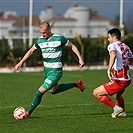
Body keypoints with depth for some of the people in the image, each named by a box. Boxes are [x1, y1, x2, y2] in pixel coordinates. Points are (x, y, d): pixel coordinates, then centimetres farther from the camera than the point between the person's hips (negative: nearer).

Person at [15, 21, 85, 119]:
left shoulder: (59, 38, -15)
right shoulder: (40, 40, 0)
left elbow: (72, 46, -2)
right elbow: (31, 51, 14)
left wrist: (80, 58, -9)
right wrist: (21, 62, 7)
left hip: (56, 71, -7)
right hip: (46, 70, 7)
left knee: (41, 91, -12)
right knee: (53, 90, 24)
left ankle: (28, 113, 0)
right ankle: (76, 84, 37)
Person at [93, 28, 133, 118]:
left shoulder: (112, 45, -8)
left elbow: (113, 55, -30)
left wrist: (109, 69, -42)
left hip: (119, 80, -9)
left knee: (96, 93, -3)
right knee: (117, 95, 37)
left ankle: (116, 108, -3)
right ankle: (122, 112, 47)